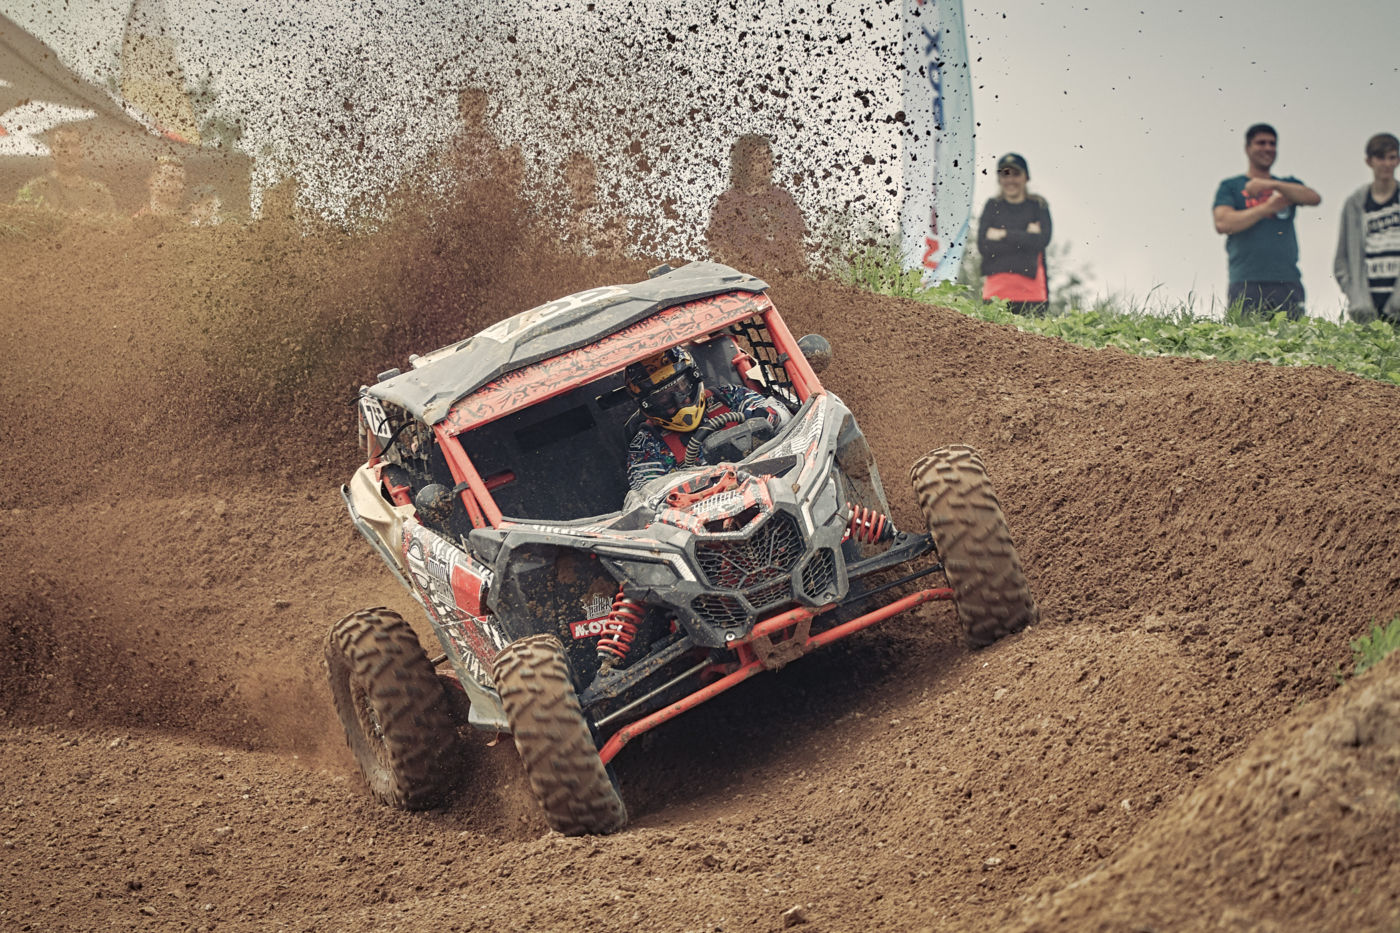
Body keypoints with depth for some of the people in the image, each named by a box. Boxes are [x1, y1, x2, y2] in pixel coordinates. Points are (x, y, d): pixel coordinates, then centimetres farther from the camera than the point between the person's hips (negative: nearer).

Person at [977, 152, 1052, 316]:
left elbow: (1043, 240, -5)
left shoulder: (1038, 205, 11)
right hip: (997, 289, 0)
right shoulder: (993, 206, 11)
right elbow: (983, 246, -3)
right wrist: (1026, 238, -5)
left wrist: (1004, 235, -4)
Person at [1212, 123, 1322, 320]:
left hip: (1287, 282, 3)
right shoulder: (1231, 186, 13)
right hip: (1246, 283, -3)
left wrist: (1272, 184, -9)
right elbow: (1223, 223, -3)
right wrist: (1268, 208, -2)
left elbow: (1314, 198, 1)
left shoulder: (1288, 185, 22)